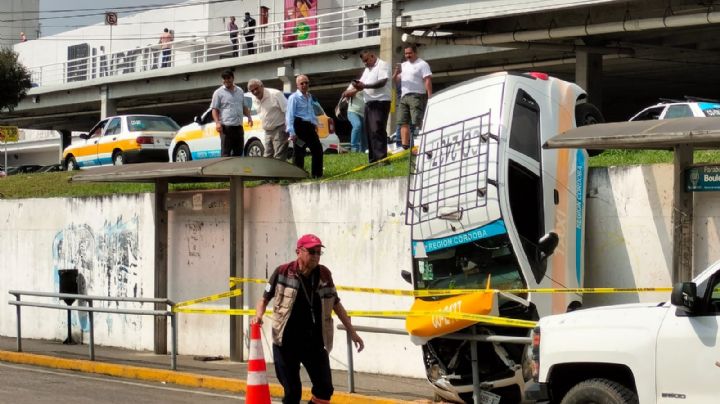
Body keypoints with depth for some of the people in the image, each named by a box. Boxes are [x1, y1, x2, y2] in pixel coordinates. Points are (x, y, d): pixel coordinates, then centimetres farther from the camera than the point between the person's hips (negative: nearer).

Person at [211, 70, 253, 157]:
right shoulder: (219, 93, 1)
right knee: (226, 153, -9)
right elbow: (215, 109, -2)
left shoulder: (240, 91, 17)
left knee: (238, 152, 9)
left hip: (239, 126, 6)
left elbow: (244, 107, 26)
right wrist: (217, 122, -16)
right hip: (226, 127, -6)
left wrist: (249, 117, 10)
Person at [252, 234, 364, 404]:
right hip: (286, 342, -3)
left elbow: (335, 303, 12)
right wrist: (259, 315, -16)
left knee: (325, 389, -2)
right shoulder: (283, 272, -7)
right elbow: (265, 298, 4)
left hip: (315, 342, 3)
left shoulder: (324, 274, 1)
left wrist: (351, 331, 12)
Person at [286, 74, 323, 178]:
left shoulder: (309, 97, 15)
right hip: (299, 126, -8)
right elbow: (290, 115, -14)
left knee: (317, 148, 8)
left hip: (309, 126, 8)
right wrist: (292, 132, -20)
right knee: (299, 151, -4)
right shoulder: (294, 98, -10)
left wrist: (315, 123, 16)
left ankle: (317, 173, 16)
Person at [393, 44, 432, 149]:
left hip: (416, 96, -7)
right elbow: (396, 80, 23)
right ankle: (405, 146, 3)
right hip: (404, 97, 7)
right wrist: (396, 72, 1)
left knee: (417, 122, -14)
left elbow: (428, 80, -9)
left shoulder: (422, 64, -1)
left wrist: (430, 96, -20)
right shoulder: (403, 65, 21)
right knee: (403, 122, 3)